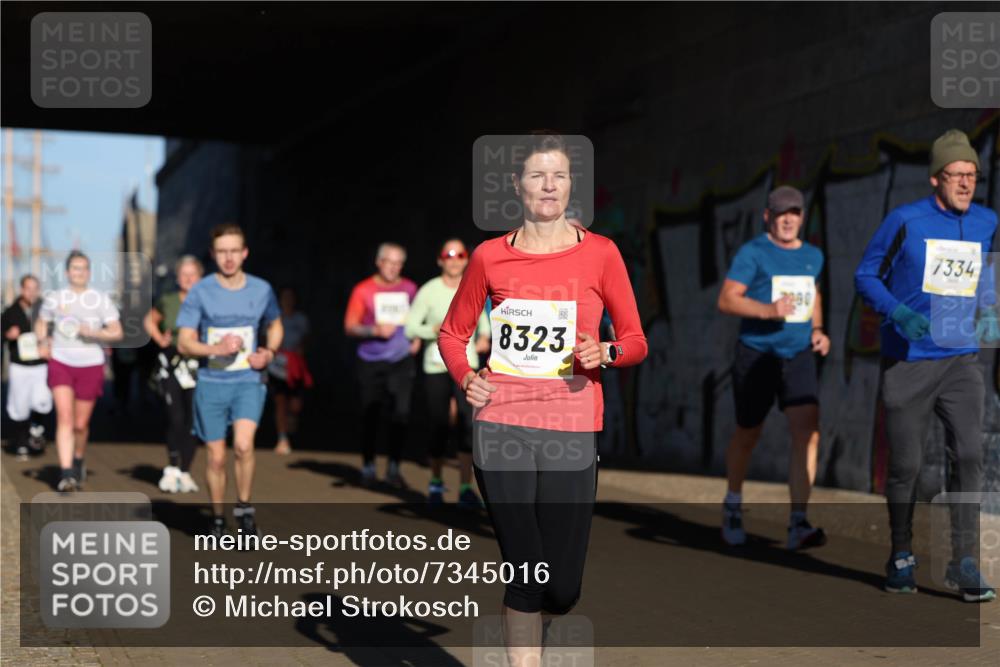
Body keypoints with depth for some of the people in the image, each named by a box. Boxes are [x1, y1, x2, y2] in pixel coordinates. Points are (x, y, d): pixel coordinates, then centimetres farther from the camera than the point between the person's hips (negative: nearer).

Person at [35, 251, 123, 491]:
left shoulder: (101, 299, 2)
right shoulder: (55, 298, 4)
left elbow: (117, 332, 0)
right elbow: (41, 324, 19)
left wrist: (94, 333, -17)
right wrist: (43, 341, -1)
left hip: (90, 365, 0)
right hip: (60, 362, 0)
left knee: (81, 424, 8)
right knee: (64, 418, -15)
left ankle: (78, 461, 36)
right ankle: (66, 474, -21)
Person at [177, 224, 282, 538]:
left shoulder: (261, 290, 2)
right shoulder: (200, 292, -4)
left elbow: (275, 325, 21)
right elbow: (184, 343, -5)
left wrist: (269, 352, 1)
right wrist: (217, 348, -22)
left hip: (248, 381, 0)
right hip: (211, 383, 0)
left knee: (243, 444, -21)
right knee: (216, 457, 5)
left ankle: (244, 507, -1)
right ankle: (218, 519, 22)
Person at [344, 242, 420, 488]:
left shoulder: (409, 288, 8)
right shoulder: (363, 290, -1)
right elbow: (350, 326, -1)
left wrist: (417, 339, 7)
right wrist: (375, 330, -15)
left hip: (401, 361, 1)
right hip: (371, 362, -1)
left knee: (401, 413, -10)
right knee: (370, 416, 5)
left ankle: (394, 467, 1)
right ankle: (368, 467, 20)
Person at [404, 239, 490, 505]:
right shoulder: (429, 291, -5)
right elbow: (410, 328, -6)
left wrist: (484, 336, 6)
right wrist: (436, 330, -22)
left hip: (466, 364, 1)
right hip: (436, 366, -1)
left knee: (467, 422, -13)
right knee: (438, 425, 5)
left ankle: (466, 488, -12)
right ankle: (436, 482, 27)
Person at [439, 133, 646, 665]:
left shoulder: (600, 253, 3)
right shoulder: (490, 257, 5)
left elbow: (635, 341, 9)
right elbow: (452, 332, 17)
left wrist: (605, 353, -12)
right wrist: (466, 378, -2)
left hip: (572, 431, 0)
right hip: (502, 426, 0)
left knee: (562, 589, 2)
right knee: (524, 577, -2)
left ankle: (526, 617, 38)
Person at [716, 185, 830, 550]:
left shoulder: (812, 255, 11)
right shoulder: (752, 253, -6)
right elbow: (726, 300, -13)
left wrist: (817, 330, 12)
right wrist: (768, 310, -27)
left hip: (799, 356, 4)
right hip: (756, 355, -3)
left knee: (808, 433, -14)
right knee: (747, 435, 11)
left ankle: (798, 524, -15)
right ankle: (733, 506, 37)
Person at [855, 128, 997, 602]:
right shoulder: (904, 221, -8)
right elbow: (866, 276, -1)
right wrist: (898, 313, -17)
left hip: (962, 361, 2)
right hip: (907, 363, -2)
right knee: (905, 465, 4)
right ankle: (901, 555, 23)